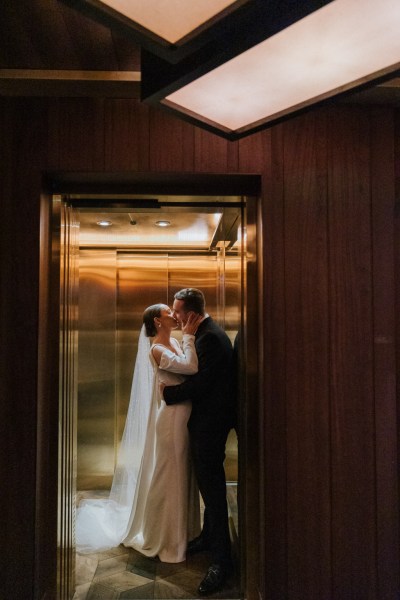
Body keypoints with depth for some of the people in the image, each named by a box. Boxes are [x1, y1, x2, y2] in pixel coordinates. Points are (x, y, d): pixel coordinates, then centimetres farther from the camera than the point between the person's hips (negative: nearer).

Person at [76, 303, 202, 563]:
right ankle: (165, 539, 27)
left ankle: (181, 530, 40)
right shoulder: (157, 350, -17)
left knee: (182, 474, 20)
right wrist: (188, 336, -20)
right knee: (168, 477, 6)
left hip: (185, 417, 8)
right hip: (171, 418, -8)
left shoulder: (175, 343, 8)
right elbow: (191, 367, -29)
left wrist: (188, 336, -4)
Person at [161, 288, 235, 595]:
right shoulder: (207, 333, 9)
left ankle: (221, 558, 10)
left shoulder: (210, 338, -23)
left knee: (212, 485, -2)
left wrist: (166, 392, -14)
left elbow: (199, 383, -25)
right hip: (206, 419, 10)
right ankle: (209, 536, 39)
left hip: (210, 421, -10)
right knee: (209, 481, 22)